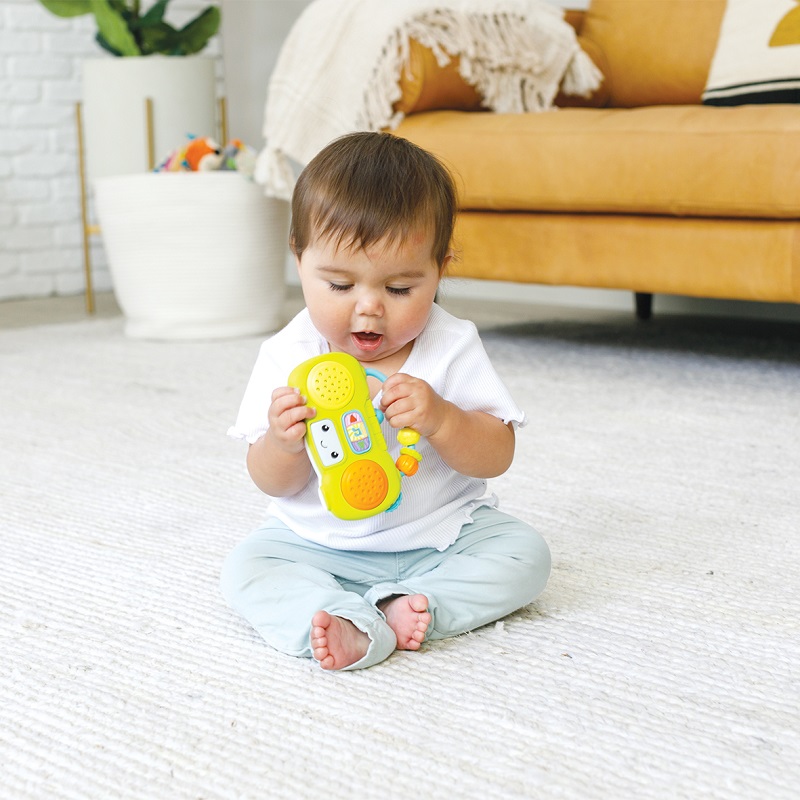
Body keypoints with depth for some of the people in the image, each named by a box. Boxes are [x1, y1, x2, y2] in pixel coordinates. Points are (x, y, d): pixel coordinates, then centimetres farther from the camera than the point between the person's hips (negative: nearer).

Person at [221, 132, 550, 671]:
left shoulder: (453, 347, -10)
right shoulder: (289, 356, -9)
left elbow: (496, 457, -11)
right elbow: (274, 484, -5)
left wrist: (439, 418, -30)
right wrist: (283, 442, -28)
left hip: (441, 535, 0)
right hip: (319, 543, 0)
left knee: (524, 552, -19)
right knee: (247, 567, -22)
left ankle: (406, 606, -31)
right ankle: (351, 629, -43)